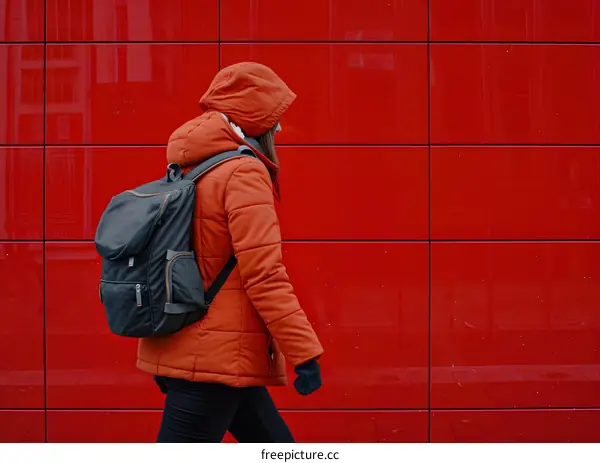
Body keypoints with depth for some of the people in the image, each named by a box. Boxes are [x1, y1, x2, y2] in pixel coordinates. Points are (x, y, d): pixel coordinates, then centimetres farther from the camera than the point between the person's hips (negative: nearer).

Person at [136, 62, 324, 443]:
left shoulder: (189, 169, 12)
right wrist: (305, 352, -18)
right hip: (217, 358, -10)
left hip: (183, 351, 10)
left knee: (273, 445, 18)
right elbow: (264, 276, -21)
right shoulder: (243, 173, -15)